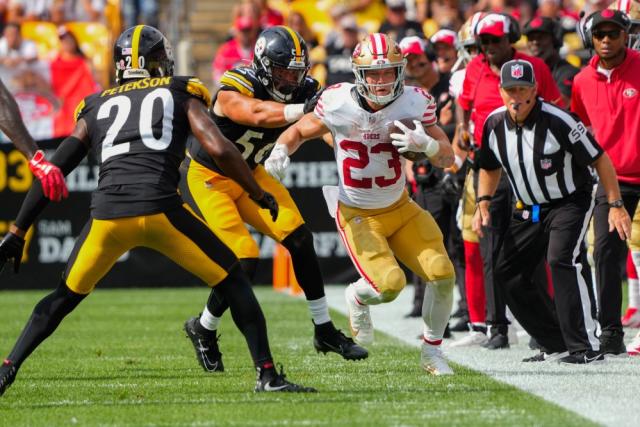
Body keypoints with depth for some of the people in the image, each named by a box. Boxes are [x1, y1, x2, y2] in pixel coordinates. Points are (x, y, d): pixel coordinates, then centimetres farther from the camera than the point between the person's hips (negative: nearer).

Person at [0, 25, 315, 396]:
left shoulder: (96, 108, 25)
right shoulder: (179, 94, 18)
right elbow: (220, 149, 3)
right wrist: (260, 195, 17)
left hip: (107, 213, 3)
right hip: (160, 209, -3)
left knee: (65, 298, 24)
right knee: (234, 283, 14)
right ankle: (267, 375, 7)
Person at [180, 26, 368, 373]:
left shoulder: (300, 91, -10)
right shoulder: (235, 90, -30)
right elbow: (259, 114, -50)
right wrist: (303, 109, -64)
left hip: (247, 175, 7)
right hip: (207, 178, -7)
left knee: (299, 238, -5)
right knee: (243, 261, -16)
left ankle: (325, 331, 8)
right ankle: (203, 330, 10)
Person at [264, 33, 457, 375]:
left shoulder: (414, 104, -12)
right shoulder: (337, 104, -17)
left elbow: (448, 158, -8)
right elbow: (299, 131, 1)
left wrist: (426, 144, -30)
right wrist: (281, 151, -21)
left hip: (401, 209, 3)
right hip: (358, 216, -3)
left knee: (442, 274, -12)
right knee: (390, 283, -22)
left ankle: (432, 351, 12)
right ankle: (358, 299, 16)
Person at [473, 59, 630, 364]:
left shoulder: (557, 121, -23)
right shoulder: (495, 124, -5)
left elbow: (598, 159, -16)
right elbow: (490, 167, 15)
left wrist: (616, 206, -17)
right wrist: (483, 204, 1)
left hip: (570, 203, -7)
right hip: (529, 210, 7)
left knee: (562, 259, -28)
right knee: (508, 272, 2)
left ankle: (586, 346, -28)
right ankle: (556, 343, 12)